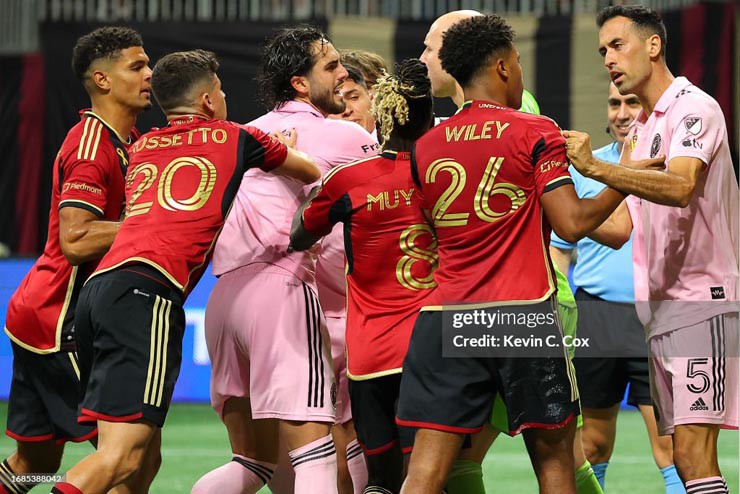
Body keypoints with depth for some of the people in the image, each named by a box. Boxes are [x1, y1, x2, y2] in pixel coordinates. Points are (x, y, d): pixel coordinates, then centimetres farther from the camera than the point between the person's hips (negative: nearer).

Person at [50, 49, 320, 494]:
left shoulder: (142, 148, 27)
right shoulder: (233, 138, 16)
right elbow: (311, 172, 33)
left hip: (100, 287, 7)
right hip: (146, 292, -7)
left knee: (145, 455, 13)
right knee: (123, 454, -17)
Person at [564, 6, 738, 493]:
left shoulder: (695, 108, -8)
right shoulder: (639, 132, 20)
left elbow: (680, 187, -27)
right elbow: (621, 229, 18)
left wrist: (596, 167, -36)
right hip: (658, 309, 9)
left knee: (694, 452, -18)